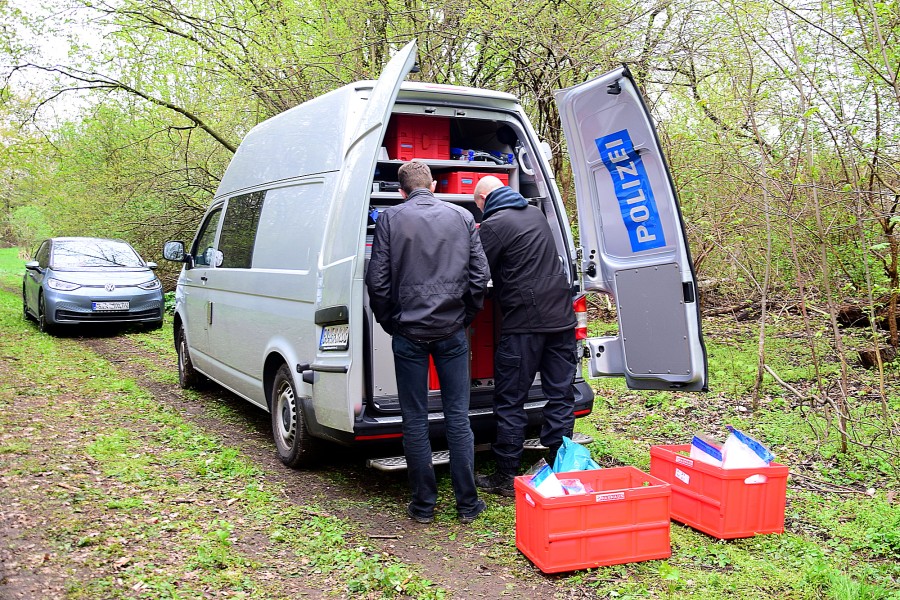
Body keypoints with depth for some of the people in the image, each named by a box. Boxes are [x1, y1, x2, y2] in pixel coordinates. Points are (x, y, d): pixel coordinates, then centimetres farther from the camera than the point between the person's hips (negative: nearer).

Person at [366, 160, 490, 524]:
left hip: (409, 333, -1)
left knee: (415, 419, 7)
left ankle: (423, 505, 13)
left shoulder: (390, 219, 0)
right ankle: (467, 503, 13)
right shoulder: (462, 217, 5)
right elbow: (479, 275, 4)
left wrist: (389, 322, 9)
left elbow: (378, 280, -4)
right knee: (458, 416, 8)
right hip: (452, 331, 2)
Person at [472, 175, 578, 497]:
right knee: (560, 395, 10)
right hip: (562, 316, 7)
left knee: (510, 401, 3)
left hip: (524, 323, -7)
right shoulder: (535, 213, 16)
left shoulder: (493, 225, -8)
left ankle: (506, 476, 9)